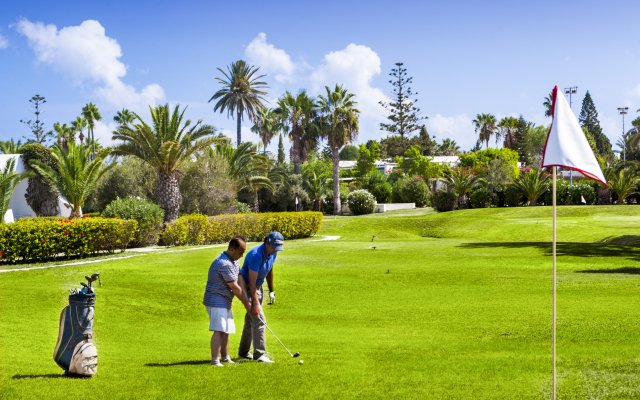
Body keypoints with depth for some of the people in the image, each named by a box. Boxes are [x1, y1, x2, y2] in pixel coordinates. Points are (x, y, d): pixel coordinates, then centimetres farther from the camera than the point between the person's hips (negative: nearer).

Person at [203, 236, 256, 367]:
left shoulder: (234, 261, 10)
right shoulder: (224, 264, -24)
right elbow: (235, 288, -18)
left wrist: (247, 301, 0)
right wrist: (247, 303, -8)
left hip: (225, 302, 10)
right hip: (216, 300, -10)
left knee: (225, 331, 12)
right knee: (219, 330, -15)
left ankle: (226, 358, 19)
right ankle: (215, 360, -17)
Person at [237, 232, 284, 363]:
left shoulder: (272, 253, -5)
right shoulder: (256, 255, -30)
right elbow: (252, 282, -28)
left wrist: (271, 291, 18)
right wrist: (254, 304, -27)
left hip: (258, 287, 8)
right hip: (247, 287, -8)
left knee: (250, 320, 14)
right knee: (259, 319, -14)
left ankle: (243, 352, 24)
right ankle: (259, 354, -11)